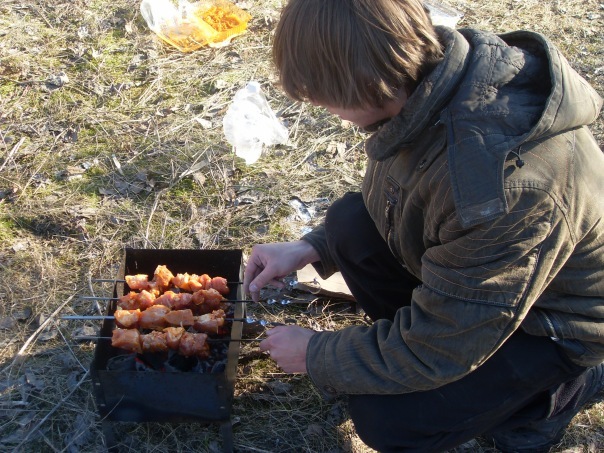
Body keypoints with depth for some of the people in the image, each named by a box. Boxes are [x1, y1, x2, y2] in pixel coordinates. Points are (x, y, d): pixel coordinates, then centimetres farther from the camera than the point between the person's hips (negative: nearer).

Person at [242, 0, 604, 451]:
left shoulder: (498, 188, -42)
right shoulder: (436, 63, -17)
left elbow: (437, 347, -27)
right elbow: (383, 200, 4)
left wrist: (315, 355, -14)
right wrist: (309, 249, -5)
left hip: (554, 323, -7)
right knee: (351, 220, -8)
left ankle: (559, 389, 7)